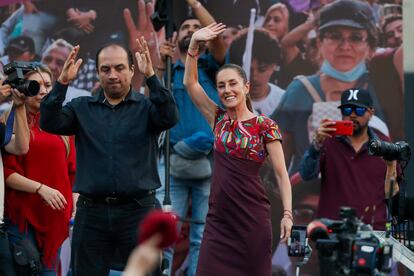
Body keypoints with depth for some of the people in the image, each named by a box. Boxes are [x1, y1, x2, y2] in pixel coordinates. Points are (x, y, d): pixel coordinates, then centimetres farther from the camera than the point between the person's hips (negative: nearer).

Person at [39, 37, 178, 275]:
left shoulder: (146, 107, 4)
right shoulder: (82, 108, 9)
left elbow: (170, 117, -15)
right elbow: (50, 123, -5)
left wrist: (151, 76, -24)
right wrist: (62, 82, -16)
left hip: (138, 210, -2)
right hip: (92, 211, 2)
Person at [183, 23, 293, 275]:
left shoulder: (265, 126, -3)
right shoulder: (219, 119, 10)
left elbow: (282, 174, -6)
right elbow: (190, 82, 9)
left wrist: (287, 214, -17)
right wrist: (194, 44, -2)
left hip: (252, 217, -4)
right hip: (219, 217, 4)